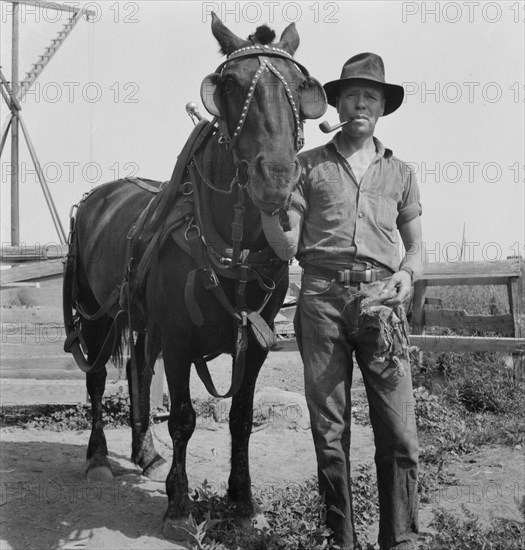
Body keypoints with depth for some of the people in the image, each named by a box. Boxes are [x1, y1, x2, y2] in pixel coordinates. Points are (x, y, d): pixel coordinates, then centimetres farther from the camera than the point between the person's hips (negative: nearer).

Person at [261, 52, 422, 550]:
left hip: (381, 299, 1)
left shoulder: (400, 173, 17)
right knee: (329, 430, 4)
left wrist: (406, 275, -4)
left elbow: (415, 246, 18)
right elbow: (287, 247, 5)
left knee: (398, 434, -4)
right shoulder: (309, 165, 11)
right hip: (322, 296, 0)